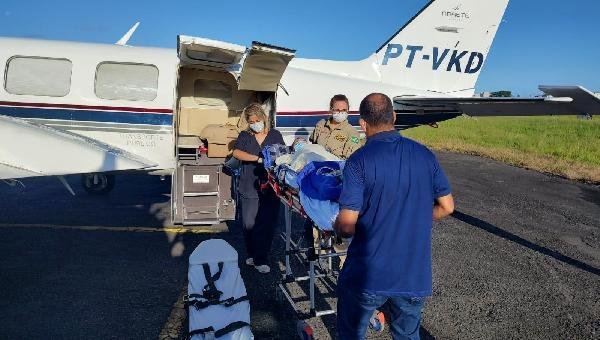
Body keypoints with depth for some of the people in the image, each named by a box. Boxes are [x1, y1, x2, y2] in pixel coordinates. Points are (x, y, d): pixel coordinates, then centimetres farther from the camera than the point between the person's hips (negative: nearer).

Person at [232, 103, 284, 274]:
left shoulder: (275, 135, 10)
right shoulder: (244, 136, 9)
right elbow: (236, 153, -9)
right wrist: (259, 159, -19)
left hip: (270, 187, 0)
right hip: (249, 187, 1)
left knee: (267, 224, -1)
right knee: (249, 224, 3)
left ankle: (261, 259, 11)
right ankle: (252, 254, 24)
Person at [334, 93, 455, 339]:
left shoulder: (359, 160, -16)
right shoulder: (425, 155, -1)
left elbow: (346, 226, -18)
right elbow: (447, 207, 8)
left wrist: (336, 227, 3)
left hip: (367, 275, -4)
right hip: (416, 276, 4)